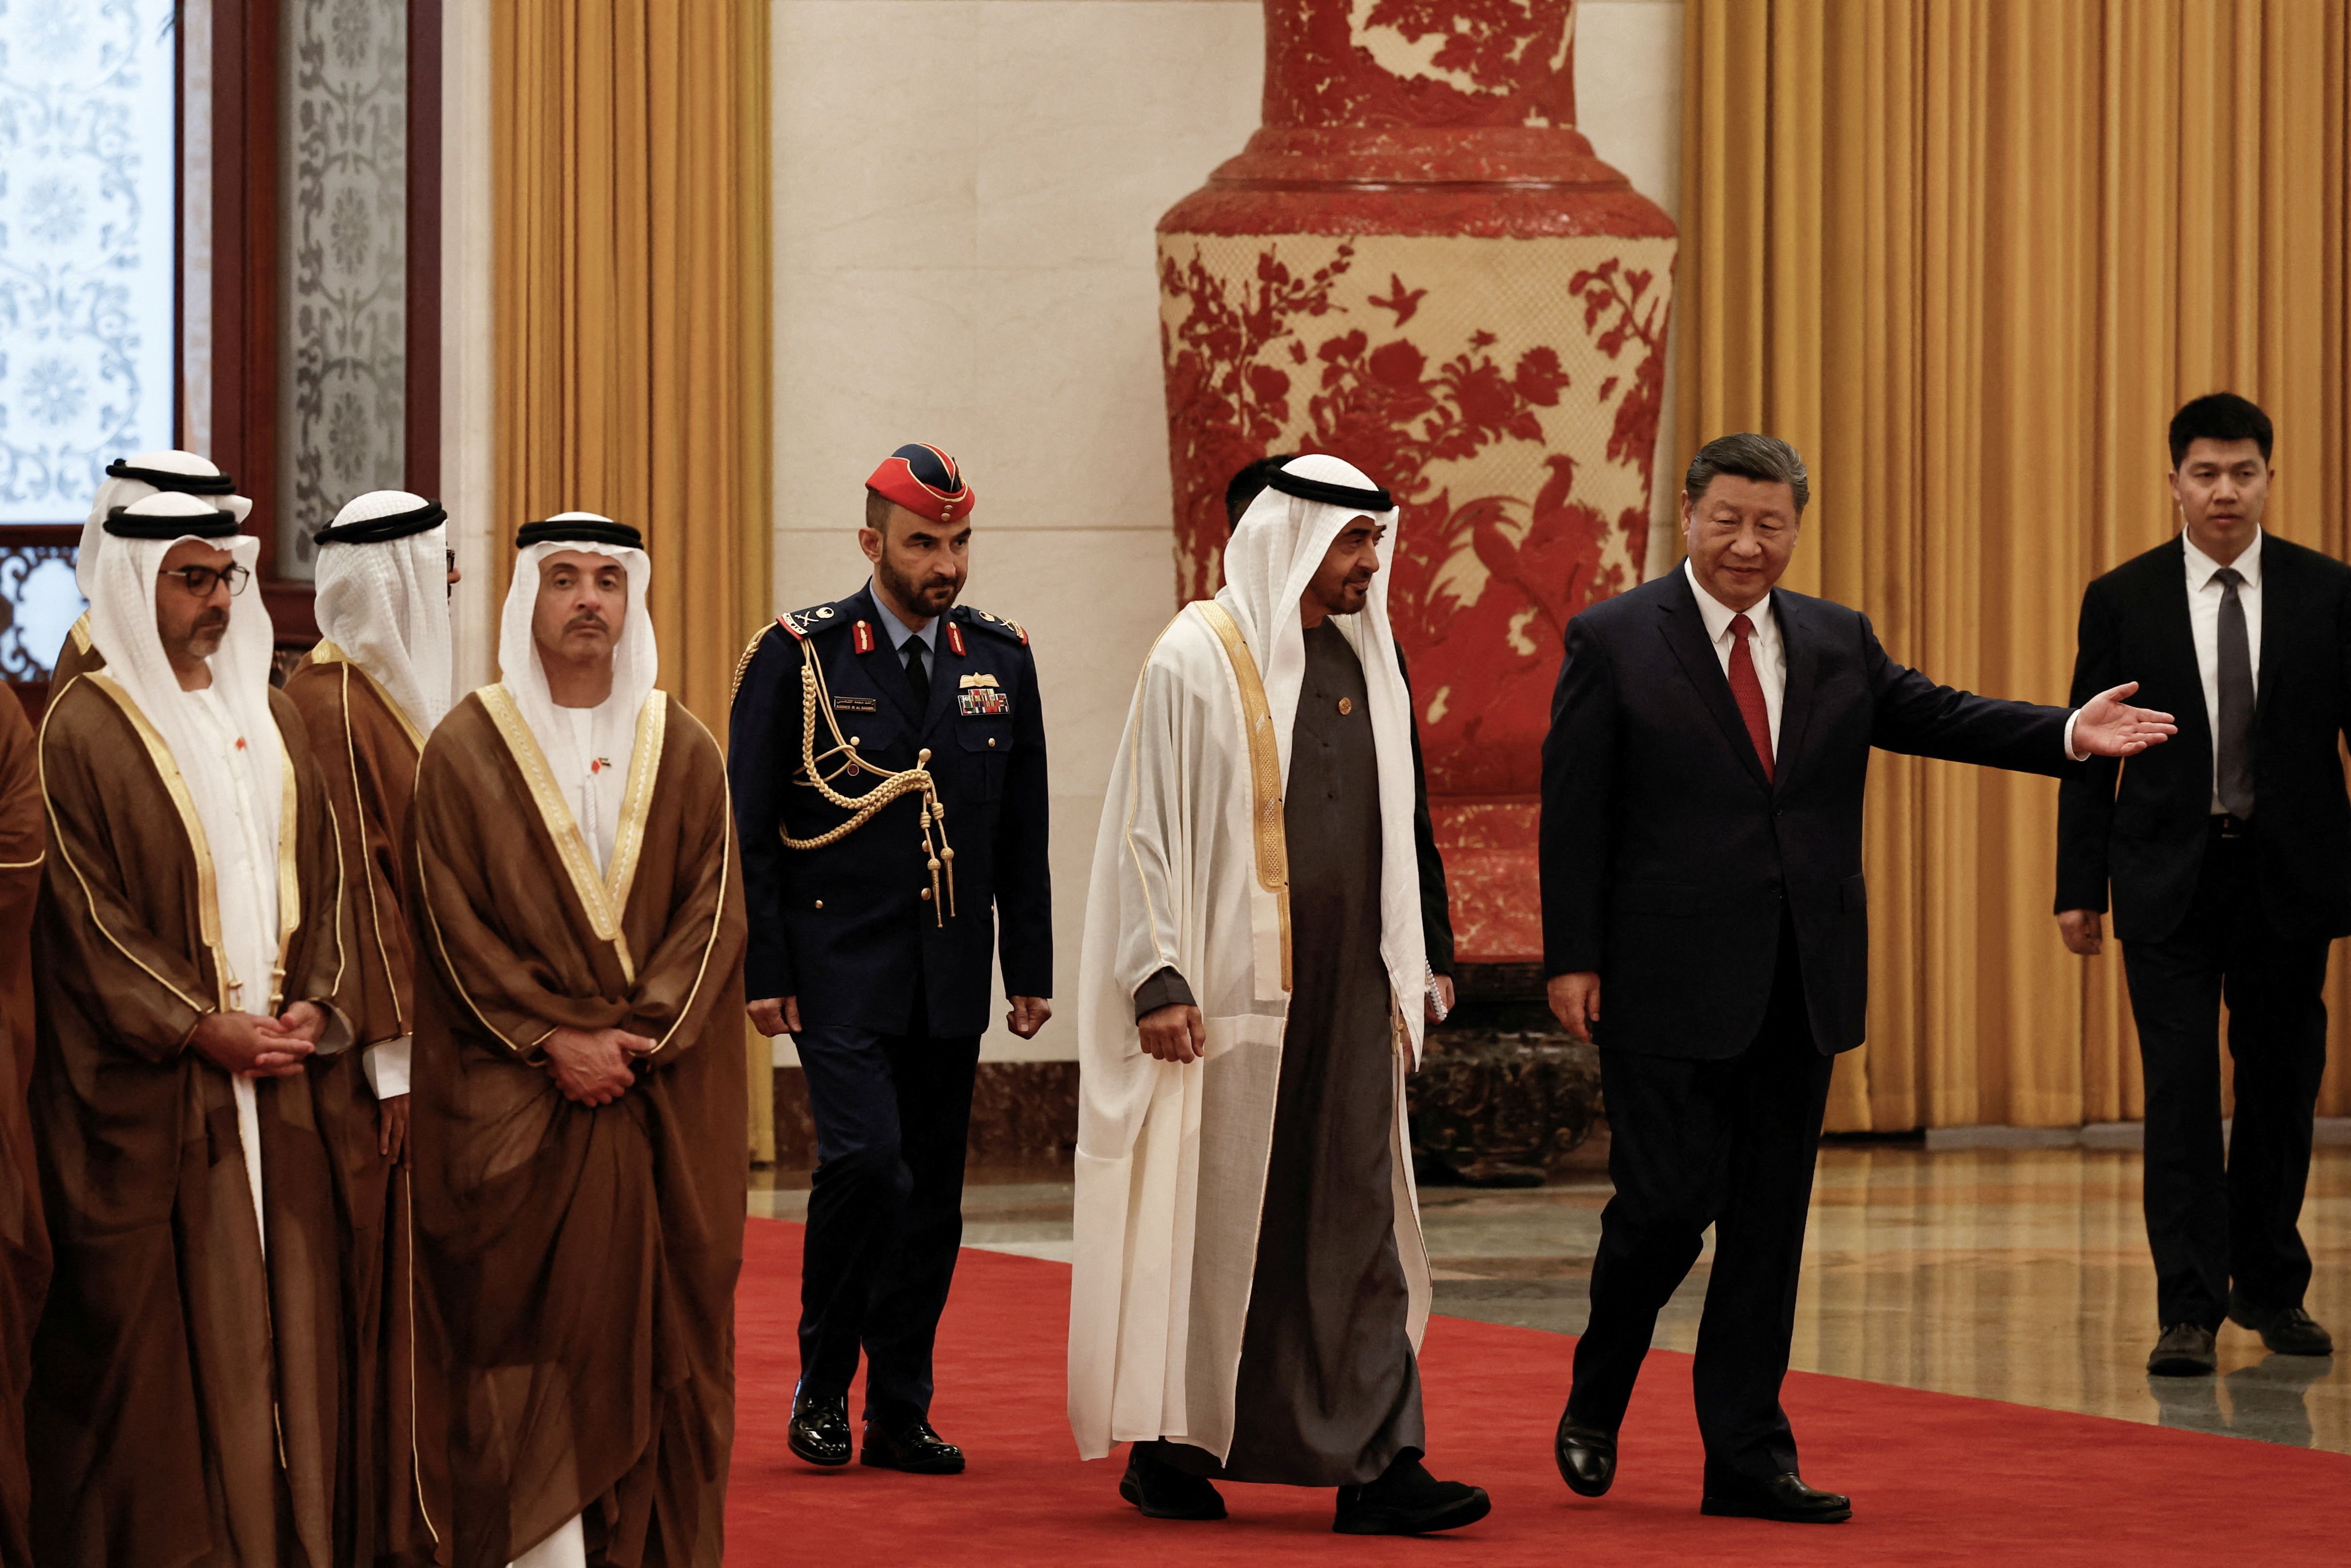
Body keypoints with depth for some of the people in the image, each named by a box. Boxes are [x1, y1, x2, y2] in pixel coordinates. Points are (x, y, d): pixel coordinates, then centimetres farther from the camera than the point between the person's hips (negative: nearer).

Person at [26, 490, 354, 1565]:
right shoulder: (85, 730, -5)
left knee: (282, 1308, 4)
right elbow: (84, 915, -10)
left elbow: (321, 877, 15)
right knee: (151, 1327, -4)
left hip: (274, 1076, 6)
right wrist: (197, 1028, -15)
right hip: (145, 1095, -6)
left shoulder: (271, 721, 15)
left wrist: (312, 1001, -2)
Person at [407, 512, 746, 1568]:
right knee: (526, 1332, -6)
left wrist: (636, 1039, -10)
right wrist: (555, 1041, -12)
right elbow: (455, 926, -3)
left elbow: (713, 914, 2)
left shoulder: (685, 755, 9)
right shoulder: (465, 752, 2)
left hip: (663, 1104, 2)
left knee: (659, 1337, 0)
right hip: (512, 1103, -2)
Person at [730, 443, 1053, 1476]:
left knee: (932, 1192, 5)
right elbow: (749, 829, -3)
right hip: (840, 966, -4)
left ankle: (901, 1415, 13)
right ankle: (822, 1385, -1)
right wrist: (761, 973, -8)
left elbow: (1023, 835, 13)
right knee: (865, 1158, -18)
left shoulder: (1000, 661, 8)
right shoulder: (799, 658, -4)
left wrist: (1031, 969, 8)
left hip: (950, 973, 4)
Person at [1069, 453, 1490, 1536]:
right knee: (1213, 1218, 2)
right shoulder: (1198, 658, -6)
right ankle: (1169, 1451, 15)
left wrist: (1400, 982, 15)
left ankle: (1377, 1465, -3)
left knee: (1355, 1224, 0)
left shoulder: (1365, 663, 13)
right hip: (1230, 993, -5)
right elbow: (1148, 828, -8)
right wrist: (1159, 979, -14)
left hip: (1347, 996, 5)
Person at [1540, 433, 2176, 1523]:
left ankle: (1748, 1459, 11)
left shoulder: (1838, 643, 12)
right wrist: (1572, 959, -9)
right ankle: (1596, 1407, 19)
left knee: (1769, 1226, 6)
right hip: (1670, 983, -5)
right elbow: (1573, 811, -4)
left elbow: (1937, 717, 9)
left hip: (1799, 985, 5)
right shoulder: (1614, 642, -2)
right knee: (1668, 1205, -6)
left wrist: (2069, 733, -7)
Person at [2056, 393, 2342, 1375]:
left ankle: (2271, 1286, 27)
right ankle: (2190, 1308, -4)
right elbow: (2088, 749, 3)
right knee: (2181, 1098, -6)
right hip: (2169, 883, -1)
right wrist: (2080, 886, 0)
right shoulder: (2122, 600, 1)